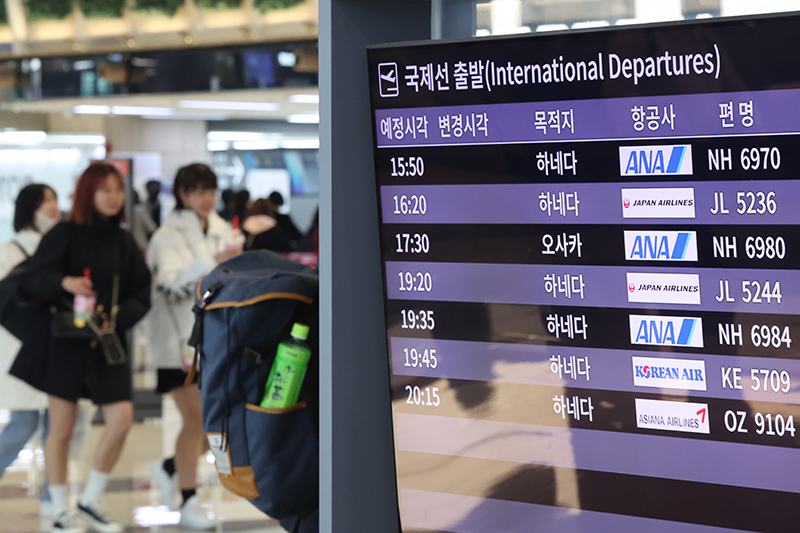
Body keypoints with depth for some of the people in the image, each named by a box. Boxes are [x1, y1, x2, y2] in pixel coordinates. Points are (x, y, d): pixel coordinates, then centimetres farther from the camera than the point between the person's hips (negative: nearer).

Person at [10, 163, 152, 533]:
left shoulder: (124, 242, 8)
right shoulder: (65, 235, -5)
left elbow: (141, 295, 8)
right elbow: (30, 281, -9)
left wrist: (117, 318, -11)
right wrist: (63, 282, -28)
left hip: (107, 343, 4)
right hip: (64, 340, -4)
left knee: (121, 419, -6)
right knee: (62, 428, 2)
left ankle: (90, 502, 13)